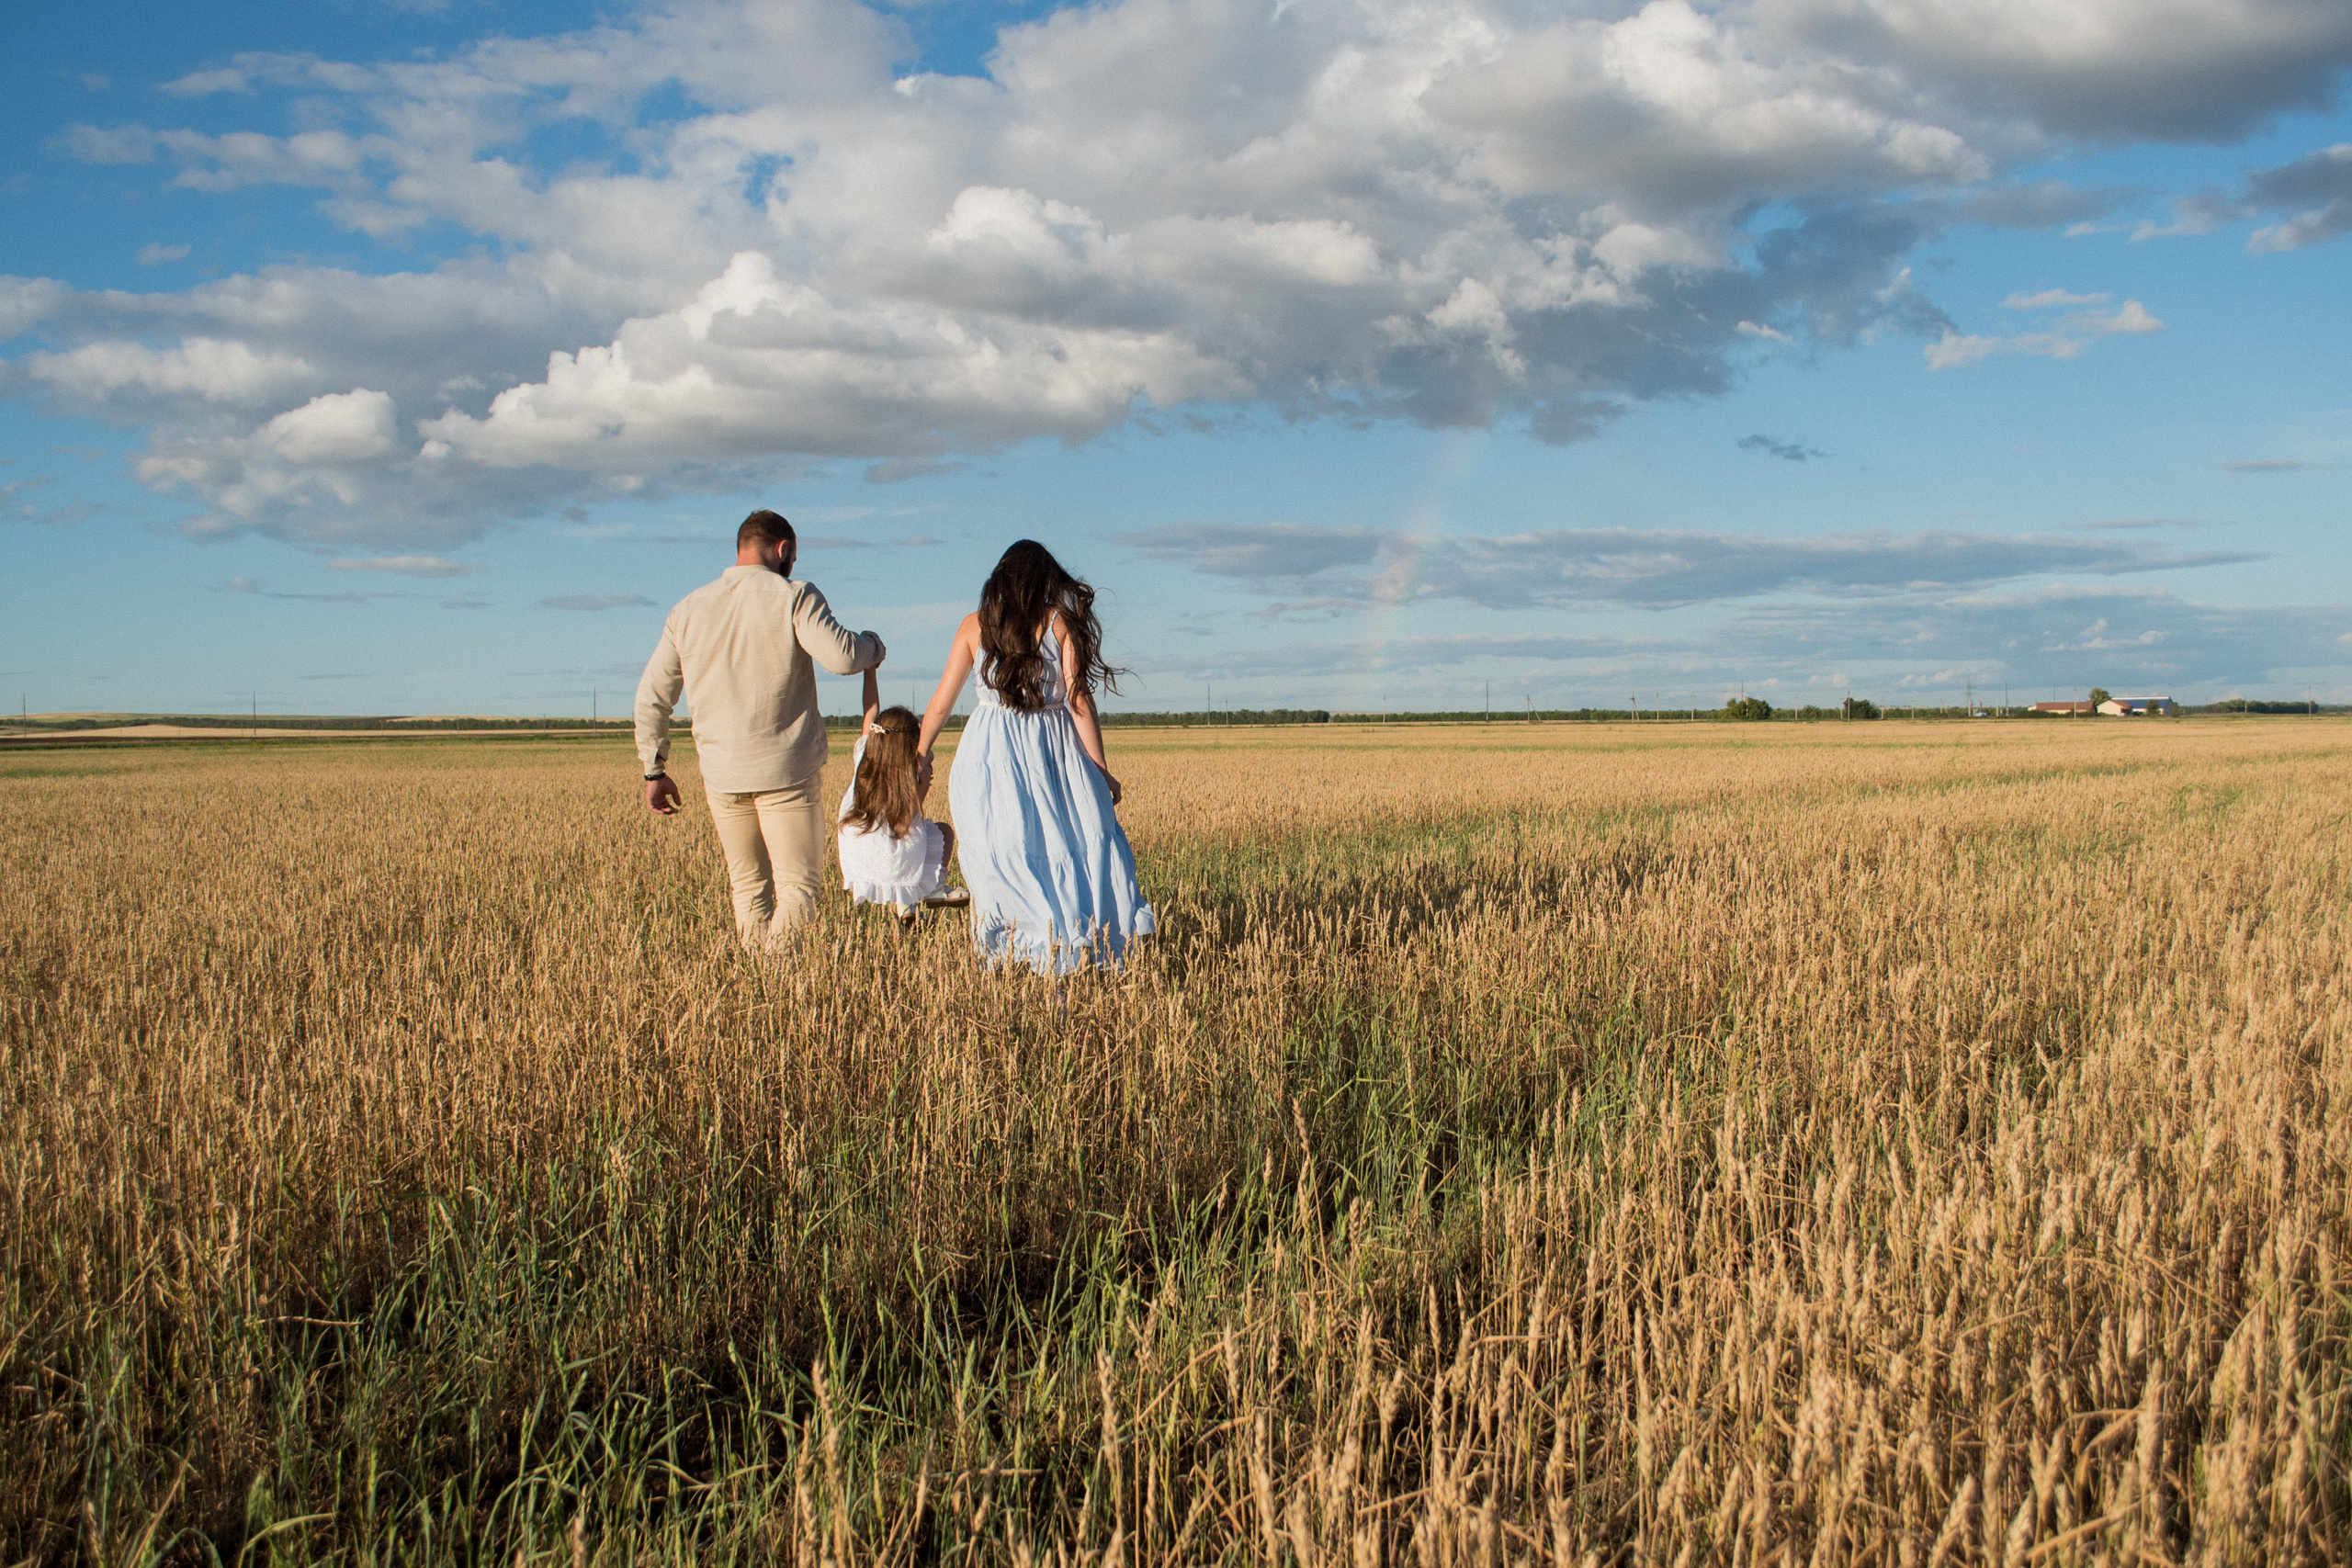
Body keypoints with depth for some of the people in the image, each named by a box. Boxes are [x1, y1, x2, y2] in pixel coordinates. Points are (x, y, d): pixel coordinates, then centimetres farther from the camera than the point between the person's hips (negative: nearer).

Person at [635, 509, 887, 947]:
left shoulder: (689, 609, 10)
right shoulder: (794, 597, -5)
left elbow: (651, 697, 10)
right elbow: (842, 656, -20)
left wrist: (655, 771, 18)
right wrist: (874, 645, 3)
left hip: (721, 775, 5)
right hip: (786, 771, -4)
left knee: (749, 887, 15)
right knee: (798, 888, -3)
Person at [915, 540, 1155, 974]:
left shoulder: (975, 625, 7)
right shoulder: (1061, 622, 1)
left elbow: (941, 703, 11)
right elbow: (1079, 702, -4)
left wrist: (921, 753, 25)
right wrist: (1102, 772, 0)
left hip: (990, 753, 1)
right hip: (1053, 751, -1)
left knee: (1002, 854, 2)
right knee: (1082, 842, 2)